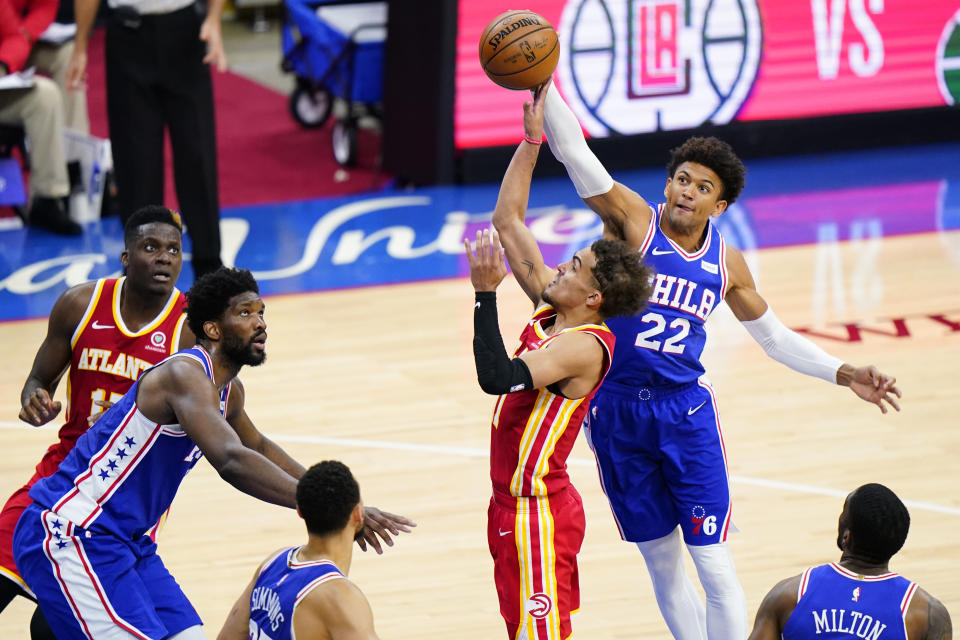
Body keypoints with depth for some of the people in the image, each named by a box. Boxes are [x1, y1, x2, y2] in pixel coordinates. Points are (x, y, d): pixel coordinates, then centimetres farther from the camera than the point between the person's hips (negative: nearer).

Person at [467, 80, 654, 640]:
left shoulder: (585, 346, -20)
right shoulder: (550, 308, 5)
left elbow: (497, 378, -33)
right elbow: (509, 218, 10)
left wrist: (486, 294, -32)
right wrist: (532, 138, 4)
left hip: (538, 509, -9)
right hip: (516, 503, 9)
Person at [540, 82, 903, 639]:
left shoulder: (726, 262, 4)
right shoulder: (633, 220, -6)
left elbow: (773, 335, 18)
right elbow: (573, 150, -17)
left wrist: (844, 374, 9)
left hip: (686, 410, 1)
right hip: (618, 410, -1)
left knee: (714, 563, -6)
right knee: (661, 561, 9)